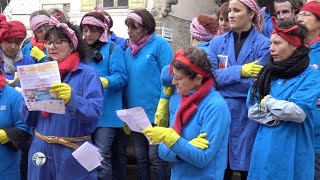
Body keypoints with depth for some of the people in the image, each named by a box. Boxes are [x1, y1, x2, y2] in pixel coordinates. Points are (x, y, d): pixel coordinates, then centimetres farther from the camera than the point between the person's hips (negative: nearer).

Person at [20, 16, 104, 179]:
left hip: (73, 152, -4)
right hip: (41, 150, 5)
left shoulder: (87, 74, -7)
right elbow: (28, 120, 9)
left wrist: (72, 99, -35)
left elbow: (95, 112, -19)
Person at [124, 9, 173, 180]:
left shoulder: (160, 44, -7)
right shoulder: (129, 50, 11)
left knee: (155, 158, 1)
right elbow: (126, 80, 15)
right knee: (140, 158, 14)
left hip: (155, 112, -6)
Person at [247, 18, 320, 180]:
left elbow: (298, 112, -18)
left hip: (292, 153, -4)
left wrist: (267, 101, -6)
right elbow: (252, 111, 2)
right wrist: (279, 114, -13)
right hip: (264, 149, 5)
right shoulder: (267, 74, 8)